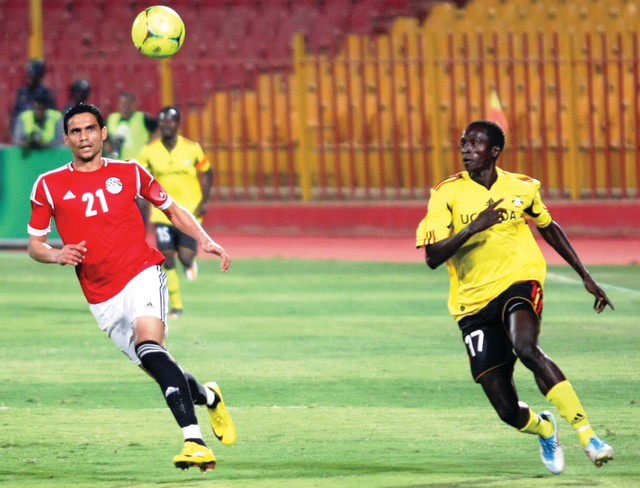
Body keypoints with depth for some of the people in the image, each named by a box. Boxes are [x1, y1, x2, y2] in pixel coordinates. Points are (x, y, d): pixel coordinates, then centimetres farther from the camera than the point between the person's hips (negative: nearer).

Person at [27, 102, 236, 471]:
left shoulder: (129, 173, 6)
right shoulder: (49, 186, 6)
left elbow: (172, 209, 18)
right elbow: (35, 245, 11)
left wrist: (204, 240, 3)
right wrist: (56, 255, -12)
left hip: (142, 274, -3)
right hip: (102, 299, 3)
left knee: (149, 346, -30)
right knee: (159, 370, 4)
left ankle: (194, 441, -39)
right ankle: (209, 396, 39)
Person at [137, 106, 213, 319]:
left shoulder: (192, 149, -4)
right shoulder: (149, 151, -3)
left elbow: (207, 173, 8)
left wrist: (204, 201, -3)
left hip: (189, 212, -1)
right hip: (163, 212, 1)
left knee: (185, 257, -10)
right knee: (168, 260, -4)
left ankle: (191, 262, 29)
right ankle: (175, 306, 8)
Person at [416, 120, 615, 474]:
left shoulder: (521, 188, 3)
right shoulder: (448, 194, -5)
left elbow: (548, 227, 23)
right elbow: (432, 257, -12)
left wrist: (585, 277, 23)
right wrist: (474, 227, -26)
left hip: (518, 283, -1)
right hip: (474, 304, 1)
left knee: (526, 348, -36)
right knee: (508, 411, -3)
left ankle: (586, 434, -29)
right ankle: (544, 428, 35)